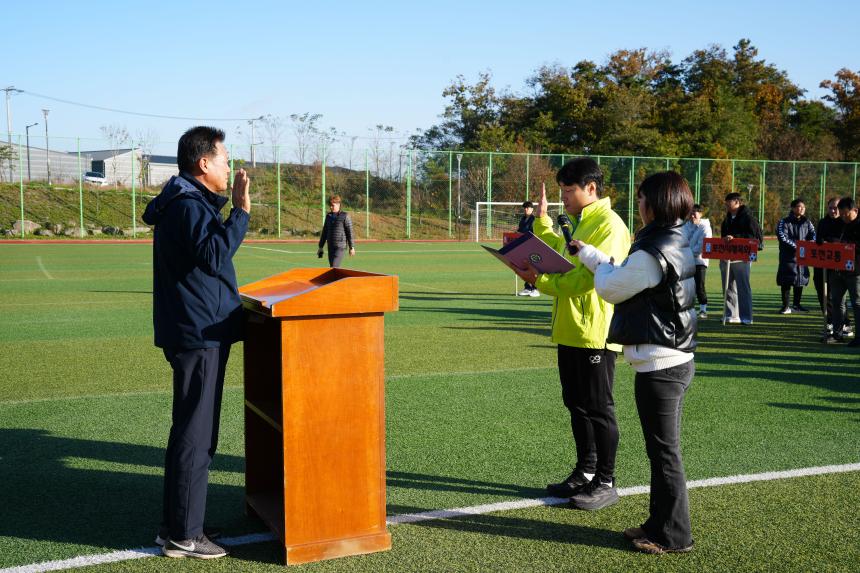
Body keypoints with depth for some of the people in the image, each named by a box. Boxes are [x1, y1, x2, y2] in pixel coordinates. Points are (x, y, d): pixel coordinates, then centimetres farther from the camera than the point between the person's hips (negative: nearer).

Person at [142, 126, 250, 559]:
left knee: (190, 432, 17)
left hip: (194, 333, 11)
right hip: (200, 335, -11)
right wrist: (240, 210, -27)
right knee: (195, 437, -4)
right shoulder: (188, 206, -15)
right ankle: (183, 535, 5)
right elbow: (213, 255, -30)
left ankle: (175, 524, 28)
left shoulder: (189, 203, 17)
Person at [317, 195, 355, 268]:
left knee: (334, 268, -15)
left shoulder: (345, 216, -5)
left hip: (340, 246, -6)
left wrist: (352, 247, -5)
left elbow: (349, 232, -4)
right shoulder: (328, 216, 12)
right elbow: (324, 232, 17)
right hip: (330, 246, 6)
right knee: (332, 267, 7)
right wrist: (320, 247, 15)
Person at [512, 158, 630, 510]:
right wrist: (543, 219, 17)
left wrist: (540, 280, -24)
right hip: (569, 331, 9)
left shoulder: (609, 225, -15)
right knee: (576, 405, 16)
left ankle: (606, 483, 12)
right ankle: (585, 472, 28)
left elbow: (589, 277, -25)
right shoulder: (579, 223, 15)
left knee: (598, 408, 0)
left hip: (594, 334, -9)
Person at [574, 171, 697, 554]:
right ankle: (660, 523, 29)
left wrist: (598, 262, 12)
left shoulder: (652, 254, -21)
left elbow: (611, 289, -7)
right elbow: (625, 278, 17)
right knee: (662, 448, 18)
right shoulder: (680, 243, 9)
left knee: (663, 450, 1)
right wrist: (589, 254, 22)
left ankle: (673, 535, 12)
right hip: (677, 359, 10)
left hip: (659, 365, -10)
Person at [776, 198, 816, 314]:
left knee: (801, 280, 10)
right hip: (788, 257, -5)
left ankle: (797, 304, 23)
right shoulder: (784, 222, -3)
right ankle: (786, 306, 0)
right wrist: (796, 246, -21)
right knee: (786, 281, -5)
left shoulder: (807, 223, 12)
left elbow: (813, 234, 5)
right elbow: (782, 237, -14)